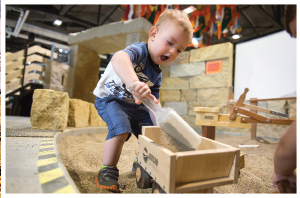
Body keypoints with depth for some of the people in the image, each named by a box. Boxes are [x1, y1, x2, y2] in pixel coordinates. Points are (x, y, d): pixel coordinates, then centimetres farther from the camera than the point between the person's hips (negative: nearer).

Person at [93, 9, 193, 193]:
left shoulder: (157, 74, 0)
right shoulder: (139, 51, -25)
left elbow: (154, 100, 3)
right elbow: (119, 58, -49)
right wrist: (134, 81, -68)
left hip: (134, 105, 8)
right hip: (110, 98, -7)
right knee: (121, 128, -32)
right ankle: (108, 171, -12)